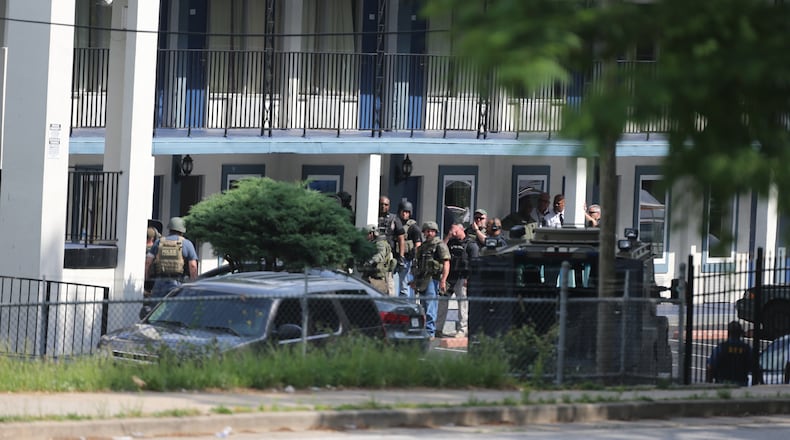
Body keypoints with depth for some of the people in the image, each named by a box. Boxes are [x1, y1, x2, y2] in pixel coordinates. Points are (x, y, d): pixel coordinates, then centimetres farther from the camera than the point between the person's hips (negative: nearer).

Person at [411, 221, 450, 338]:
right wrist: (415, 280, 24)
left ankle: (430, 332, -14)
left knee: (430, 307, -12)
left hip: (432, 279, -8)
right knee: (423, 307, 11)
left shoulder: (440, 245, -4)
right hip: (422, 280, 8)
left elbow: (446, 263, -11)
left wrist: (443, 280, -19)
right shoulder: (423, 246, 20)